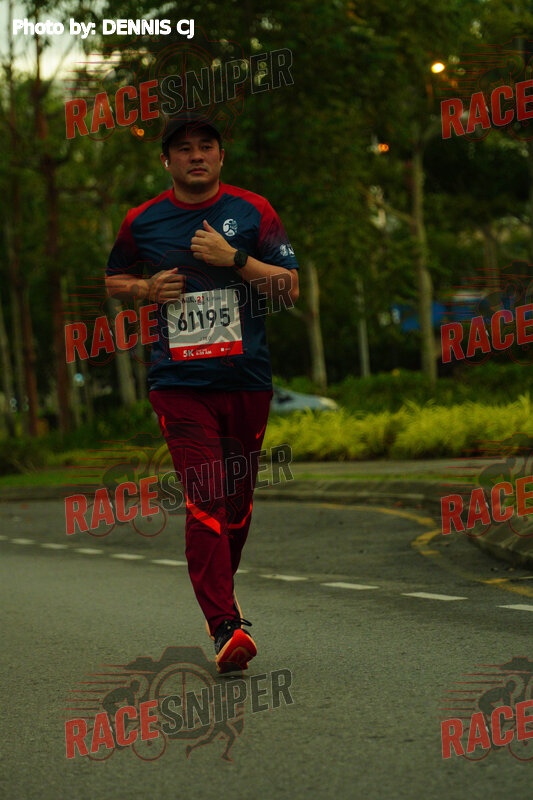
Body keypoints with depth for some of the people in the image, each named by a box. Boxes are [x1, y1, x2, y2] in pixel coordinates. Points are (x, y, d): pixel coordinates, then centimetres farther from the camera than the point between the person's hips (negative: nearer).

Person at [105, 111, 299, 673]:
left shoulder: (253, 212, 4)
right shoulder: (142, 222, 7)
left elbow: (290, 288, 0)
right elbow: (113, 280, 22)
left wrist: (234, 259, -13)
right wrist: (147, 288, 0)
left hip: (247, 379, 1)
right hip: (179, 384, -1)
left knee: (237, 501, 10)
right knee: (204, 502, -15)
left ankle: (218, 597, 33)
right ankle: (225, 626, -20)